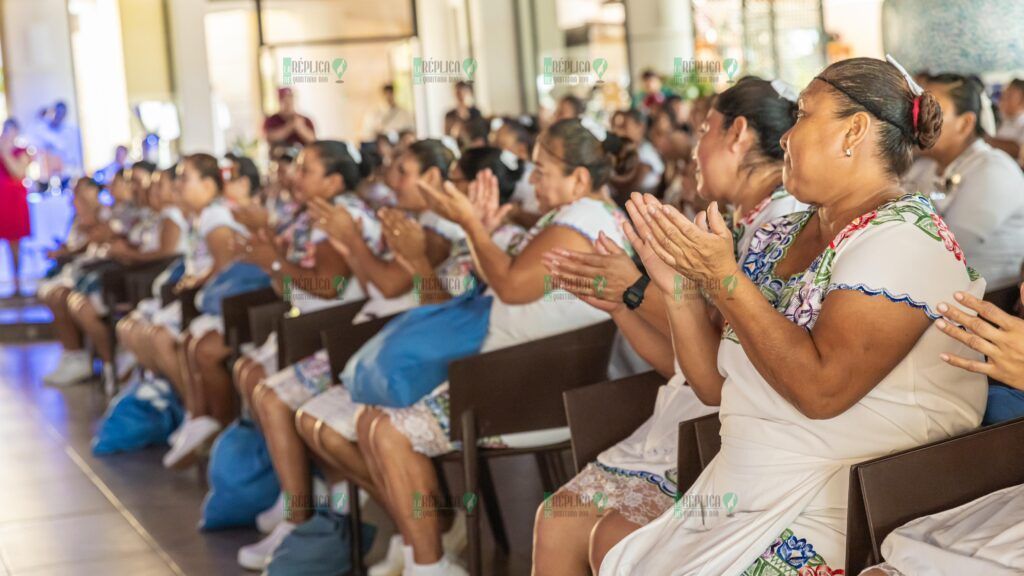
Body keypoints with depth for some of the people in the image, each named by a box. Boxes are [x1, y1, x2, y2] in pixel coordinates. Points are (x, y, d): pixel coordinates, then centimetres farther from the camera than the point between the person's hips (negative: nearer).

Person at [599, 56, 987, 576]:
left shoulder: (902, 238, -11)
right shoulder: (780, 237, 12)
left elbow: (821, 388, -22)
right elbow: (716, 386, 12)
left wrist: (723, 278, -17)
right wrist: (678, 284, 0)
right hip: (742, 484, 7)